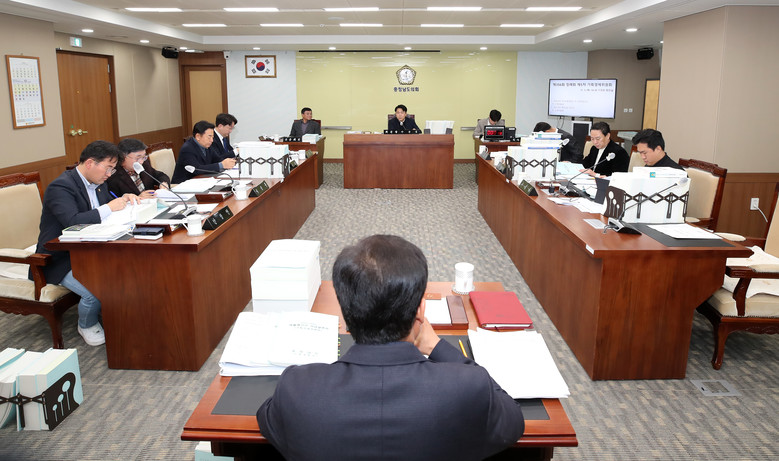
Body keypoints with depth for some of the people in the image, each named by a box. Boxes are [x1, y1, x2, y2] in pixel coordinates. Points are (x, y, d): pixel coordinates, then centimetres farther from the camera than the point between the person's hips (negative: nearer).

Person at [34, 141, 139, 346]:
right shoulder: (60, 187, -18)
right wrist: (109, 208, -28)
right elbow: (72, 221, -33)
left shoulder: (97, 183, 9)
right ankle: (87, 326, 3)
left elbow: (108, 202, 22)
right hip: (61, 260, -8)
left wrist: (123, 200, -1)